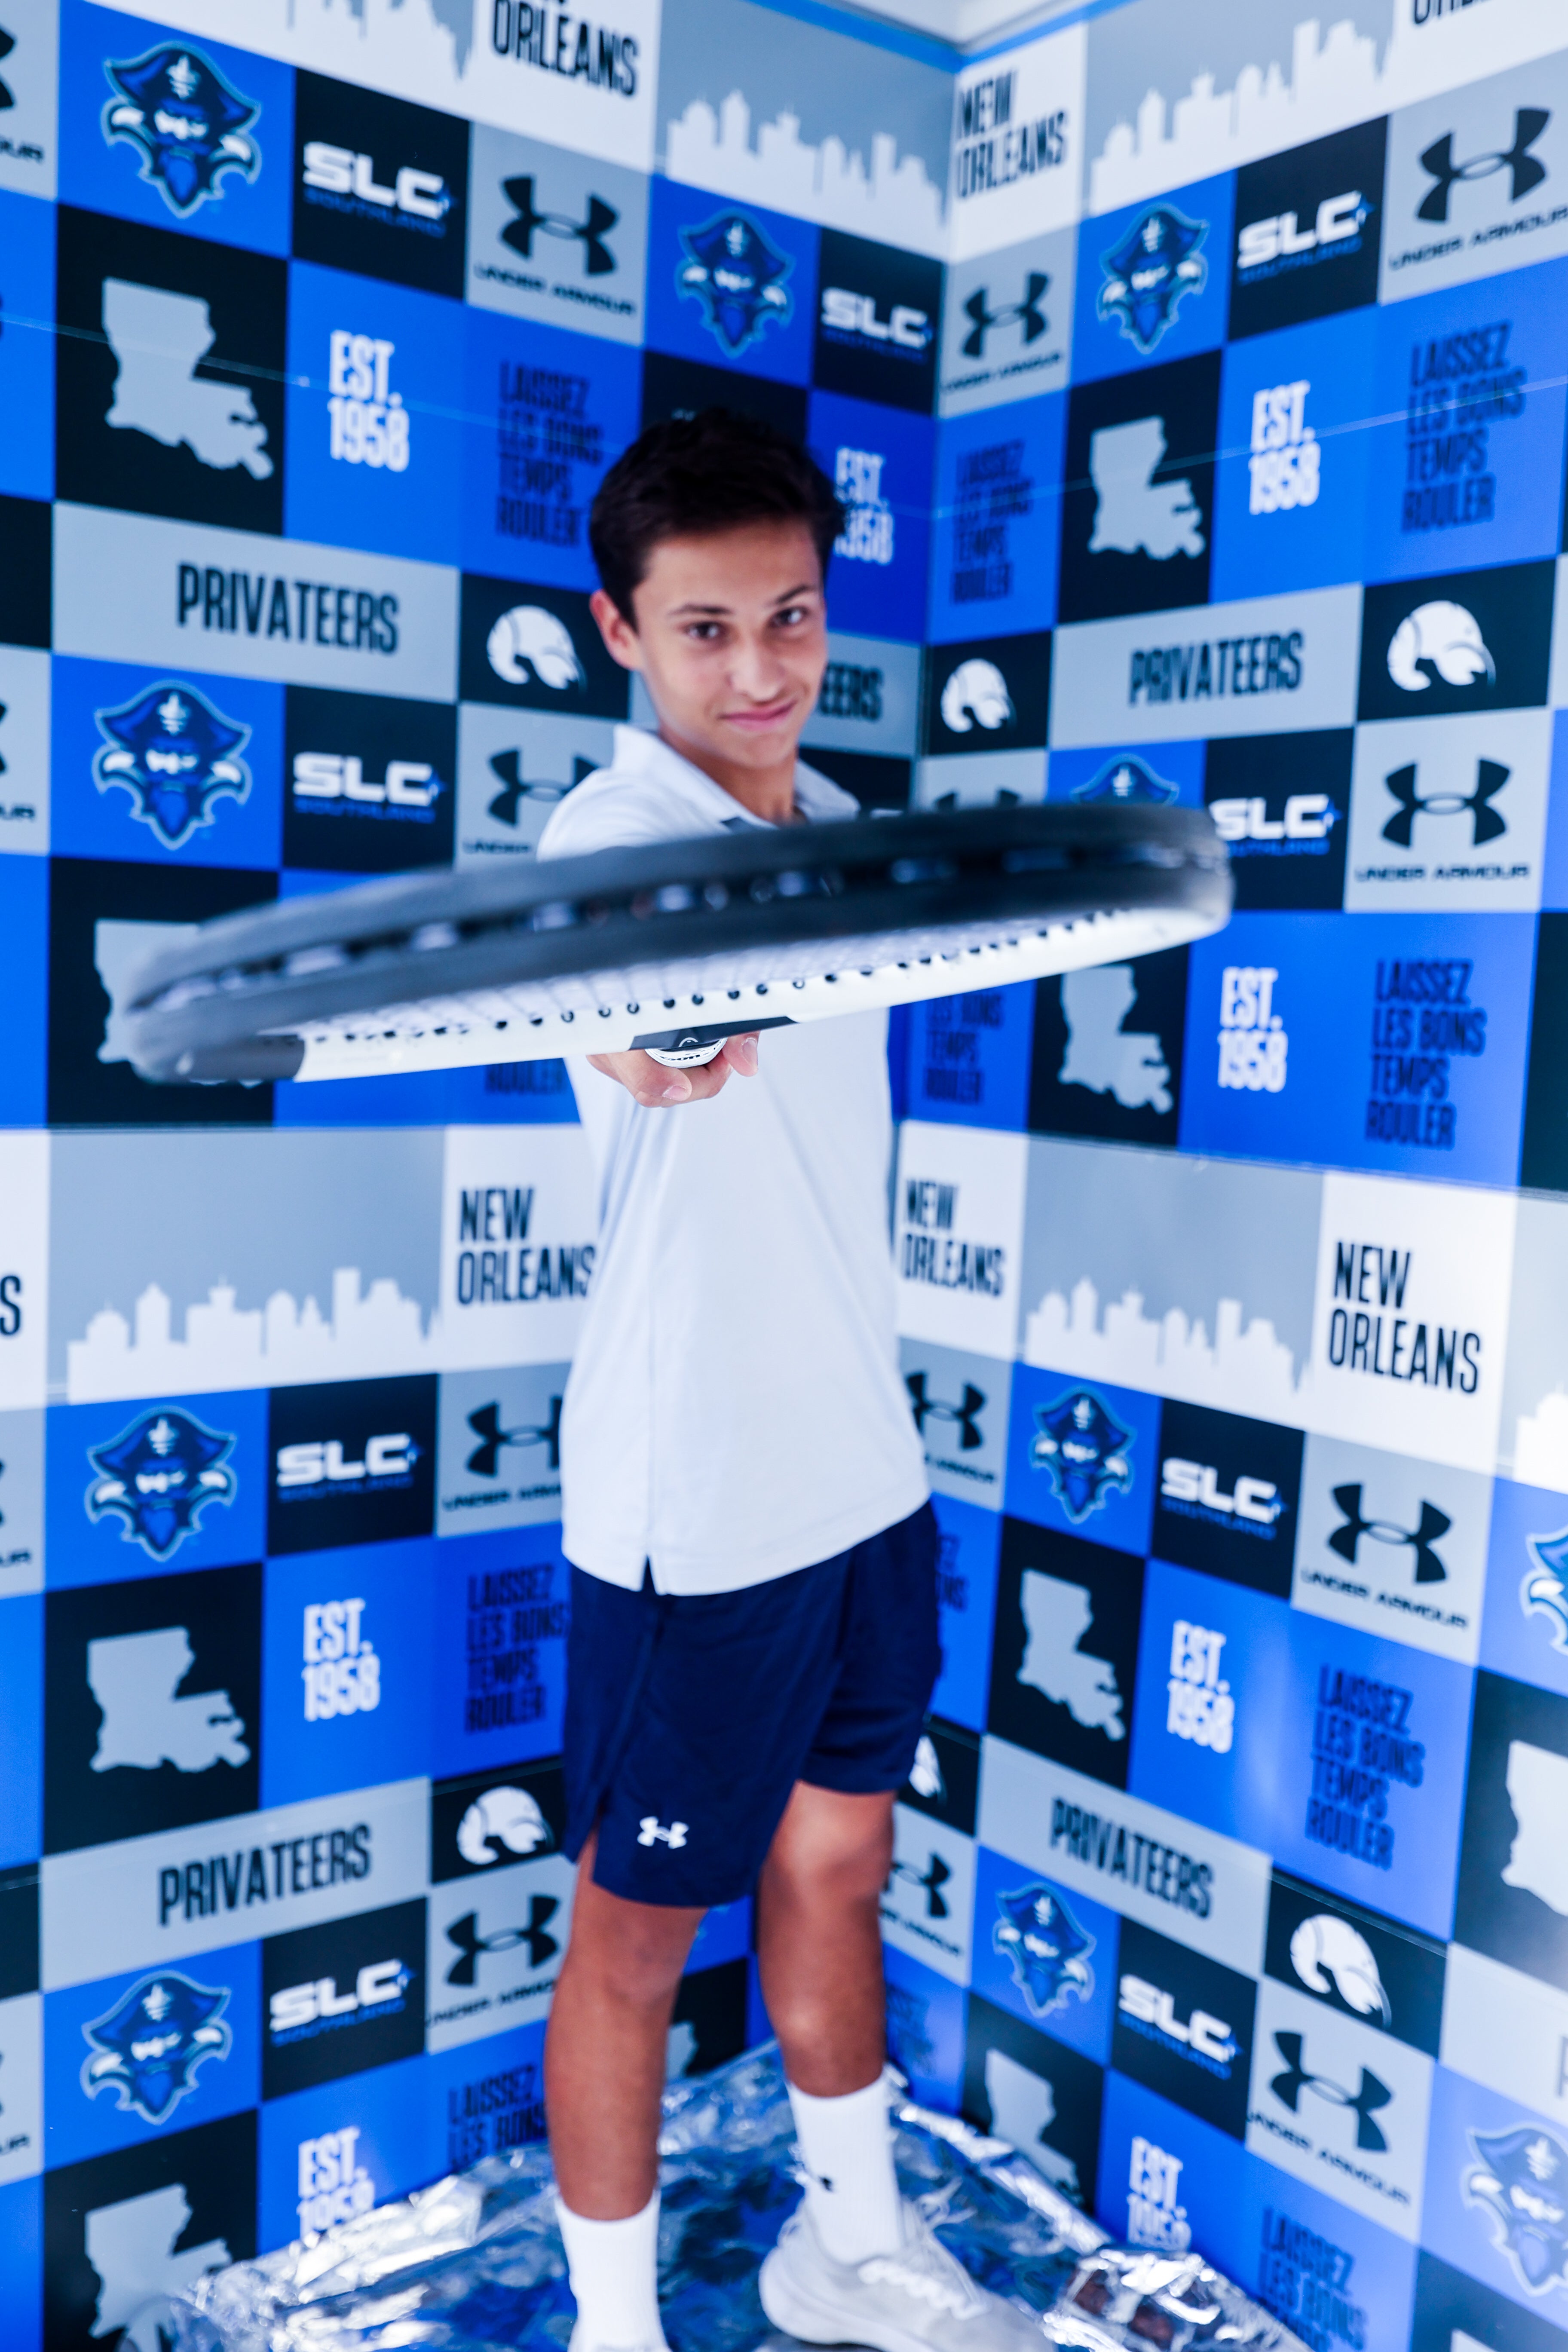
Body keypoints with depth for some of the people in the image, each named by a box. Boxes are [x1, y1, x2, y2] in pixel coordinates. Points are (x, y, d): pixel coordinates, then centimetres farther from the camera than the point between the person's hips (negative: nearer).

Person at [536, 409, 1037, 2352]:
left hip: (866, 1467, 7)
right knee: (638, 1939, 9)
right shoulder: (610, 834, -17)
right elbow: (645, 1042, -43)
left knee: (835, 1867, 22)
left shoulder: (839, 828, 7)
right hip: (694, 1509, -7)